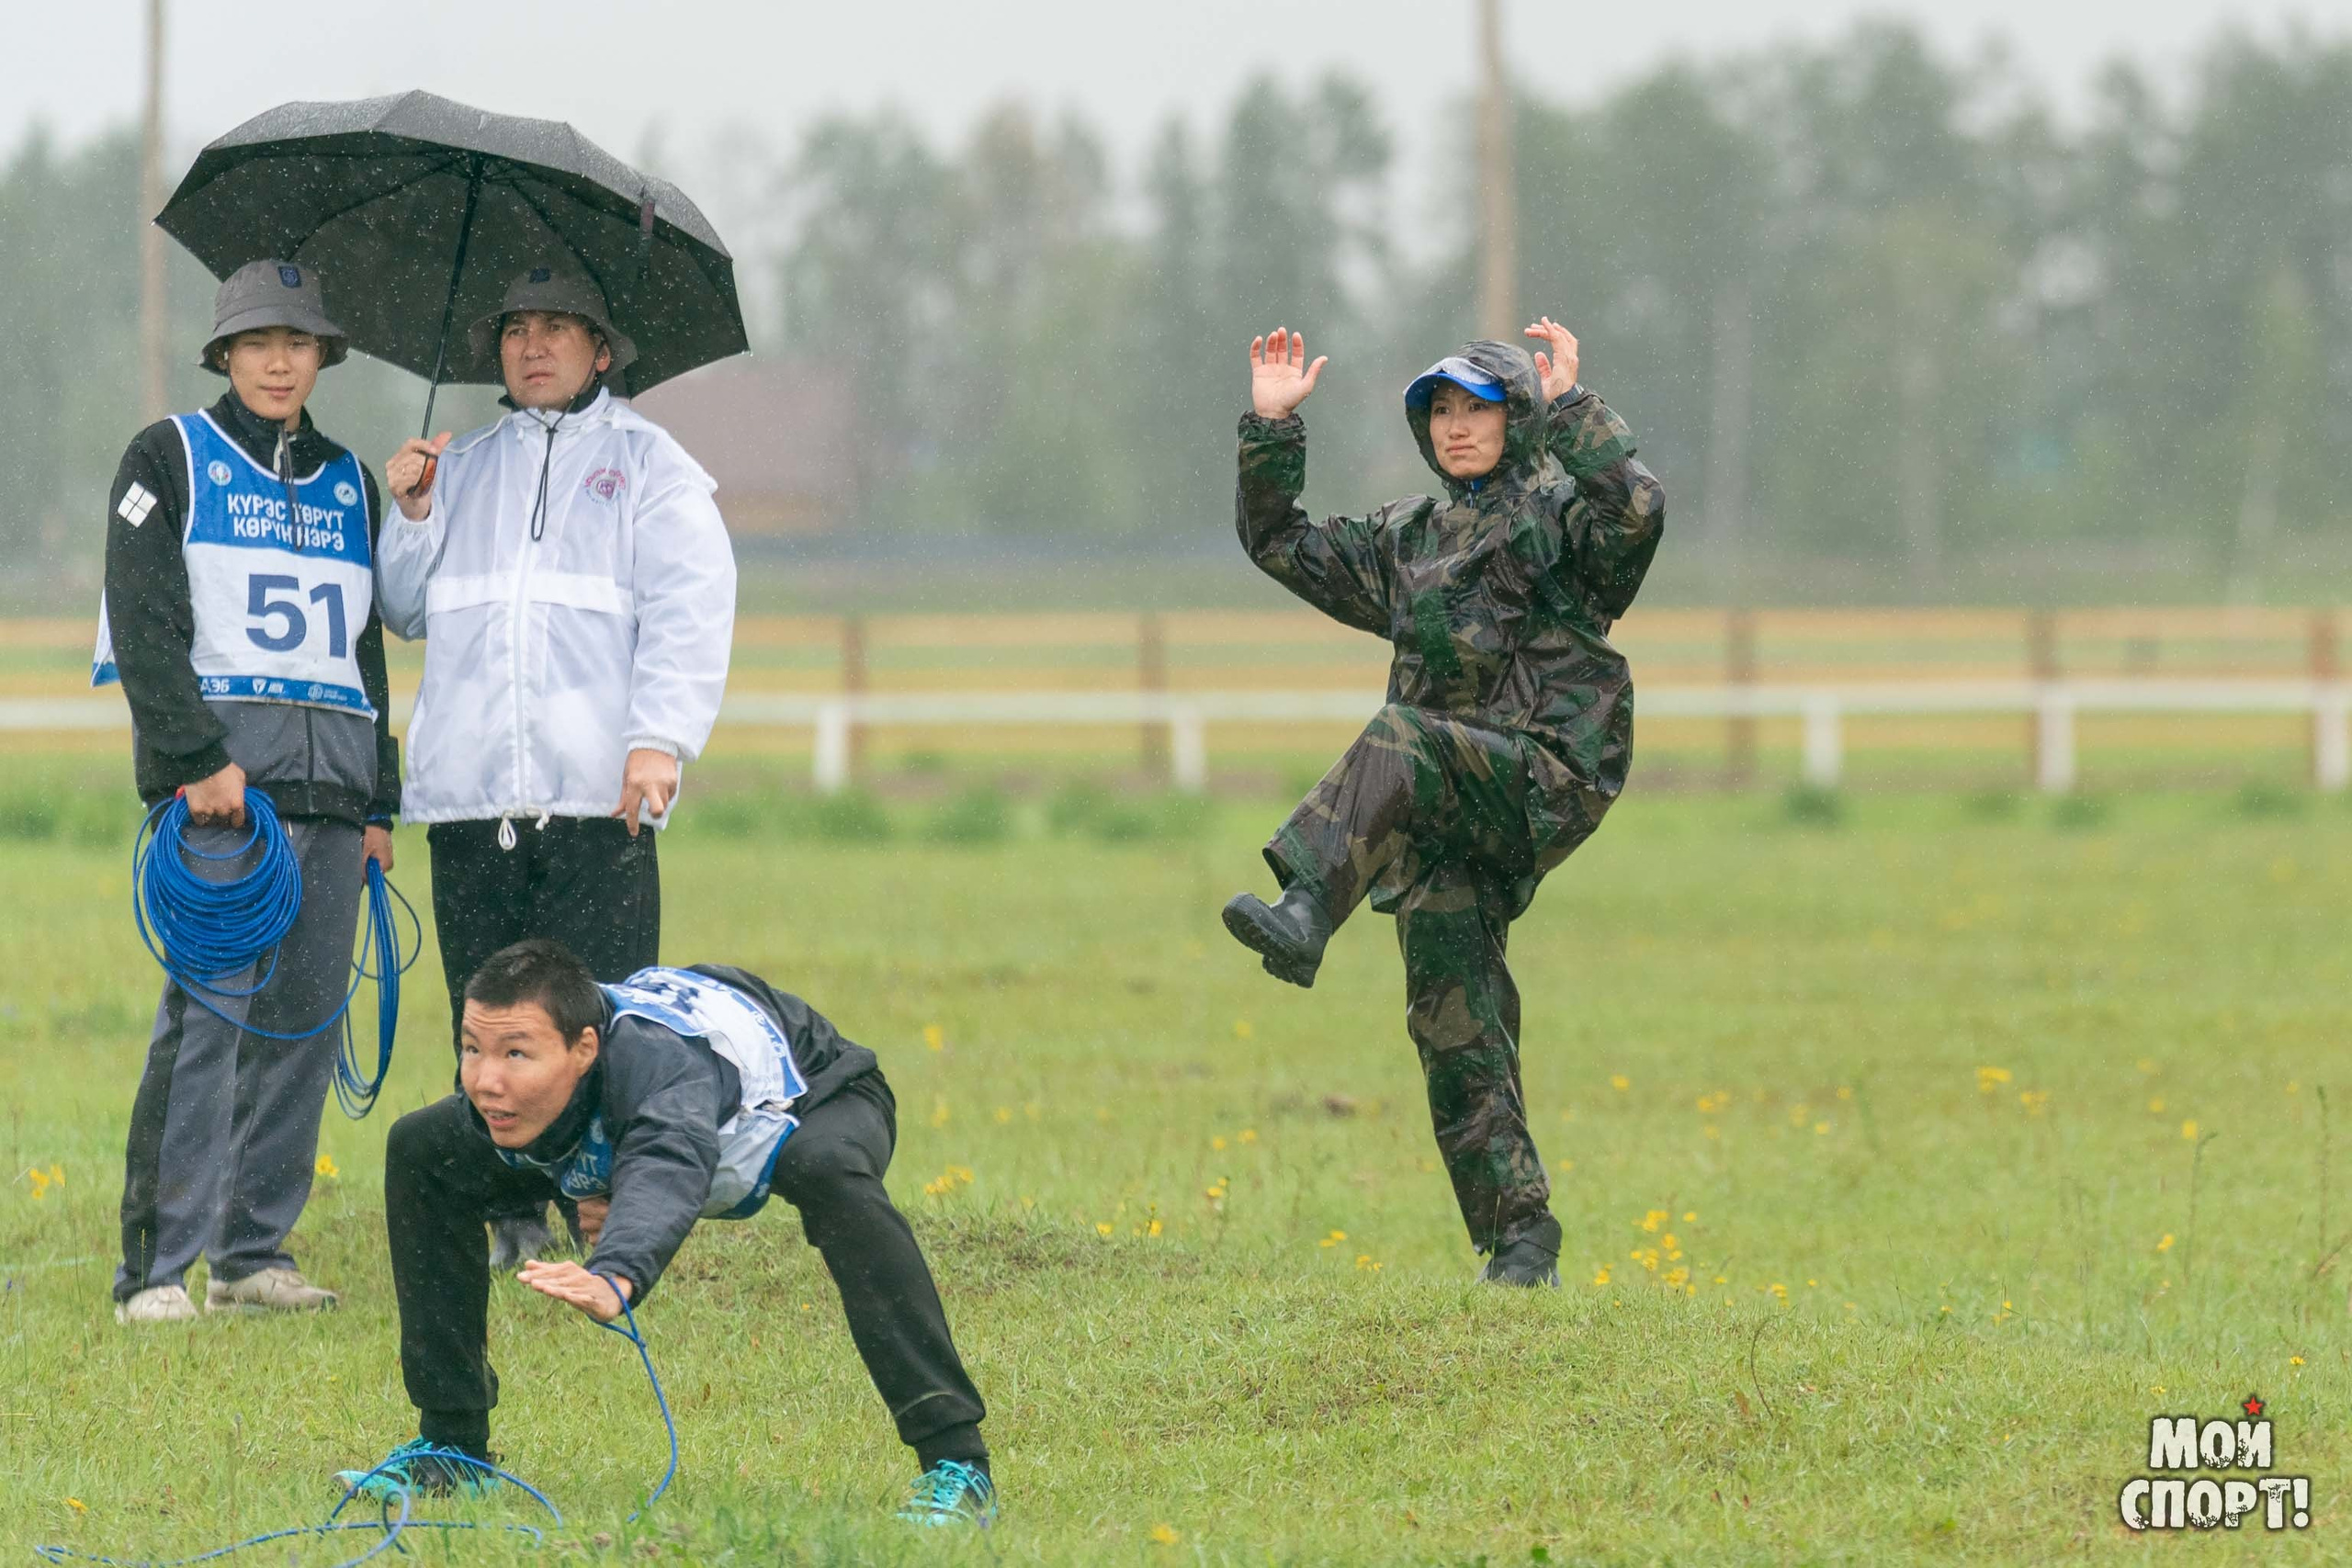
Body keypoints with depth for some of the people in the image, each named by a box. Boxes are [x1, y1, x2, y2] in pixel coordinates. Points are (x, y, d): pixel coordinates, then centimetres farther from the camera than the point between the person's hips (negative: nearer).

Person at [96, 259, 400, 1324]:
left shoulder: (348, 482, 20)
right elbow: (144, 627, -5)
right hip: (218, 773, -6)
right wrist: (197, 757, -15)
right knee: (207, 1012, -13)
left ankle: (254, 1250, 9)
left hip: (331, 777, 6)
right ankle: (156, 1265, -14)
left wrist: (377, 800, 17)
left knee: (306, 1018, 2)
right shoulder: (171, 460, 5)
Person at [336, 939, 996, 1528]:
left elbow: (667, 1168, -68)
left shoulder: (662, 1059, -47)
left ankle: (954, 1462, -37)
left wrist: (617, 1277, -88)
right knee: (423, 1151, -6)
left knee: (831, 1173, -44)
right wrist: (590, 1205, -22)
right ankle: (452, 1447, 8)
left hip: (816, 1091, -7)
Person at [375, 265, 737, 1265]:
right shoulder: (462, 469, 22)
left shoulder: (648, 466, 9)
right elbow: (405, 610, 25)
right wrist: (413, 515, 7)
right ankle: (507, 1214, 8)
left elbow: (690, 611, -2)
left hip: (597, 797, -4)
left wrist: (660, 739, -14)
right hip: (469, 797, 4)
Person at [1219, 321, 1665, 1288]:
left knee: (1403, 739, -35)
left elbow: (1635, 512, -19)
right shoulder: (1405, 540, 23)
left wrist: (1568, 405, -20)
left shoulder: (1562, 515, 4)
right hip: (1447, 814, 6)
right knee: (1456, 1025, -2)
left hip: (1547, 778, -6)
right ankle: (1519, 1237, 1)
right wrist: (1272, 428, 13)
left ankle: (1305, 912, -54)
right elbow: (1279, 545, 24)